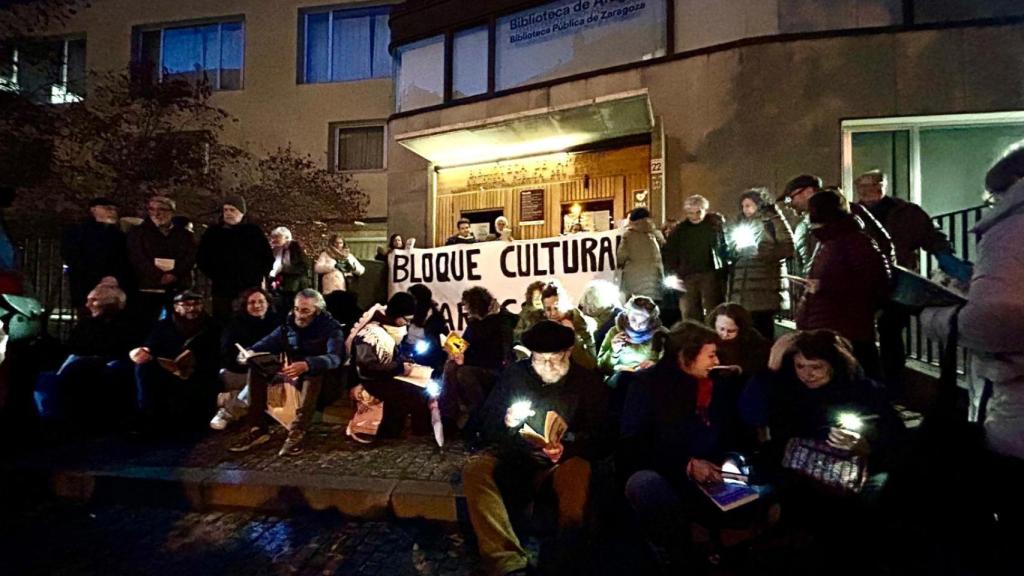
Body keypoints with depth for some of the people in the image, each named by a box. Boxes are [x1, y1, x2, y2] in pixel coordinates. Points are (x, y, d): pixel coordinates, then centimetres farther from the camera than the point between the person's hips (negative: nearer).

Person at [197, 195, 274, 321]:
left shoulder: (254, 231, 3)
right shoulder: (213, 232, 7)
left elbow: (268, 258, 8)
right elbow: (201, 258, 14)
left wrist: (259, 276, 0)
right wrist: (213, 276, 5)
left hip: (251, 288, -1)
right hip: (222, 289, 1)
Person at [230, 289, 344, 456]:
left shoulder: (331, 327, -13)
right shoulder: (289, 323, 5)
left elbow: (334, 357, -31)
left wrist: (307, 365, -50)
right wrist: (251, 351, -26)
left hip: (319, 376, -6)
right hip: (292, 373, 6)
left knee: (315, 371, -38)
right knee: (256, 367, -11)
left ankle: (297, 433, -40)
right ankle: (257, 429, -16)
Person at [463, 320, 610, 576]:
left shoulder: (587, 382, 1)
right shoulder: (515, 373, 6)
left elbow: (600, 438, -3)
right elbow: (488, 427, 9)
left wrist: (567, 449, -24)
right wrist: (507, 422, -16)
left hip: (564, 461, -2)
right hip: (515, 456, 2)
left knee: (577, 472, -37)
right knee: (474, 470, -28)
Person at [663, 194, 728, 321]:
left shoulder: (716, 223, 2)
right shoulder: (680, 229, 10)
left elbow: (725, 246, -1)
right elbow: (669, 251, 10)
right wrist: (673, 271, -2)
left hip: (710, 274, -3)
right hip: (687, 277, 3)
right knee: (689, 314, 7)